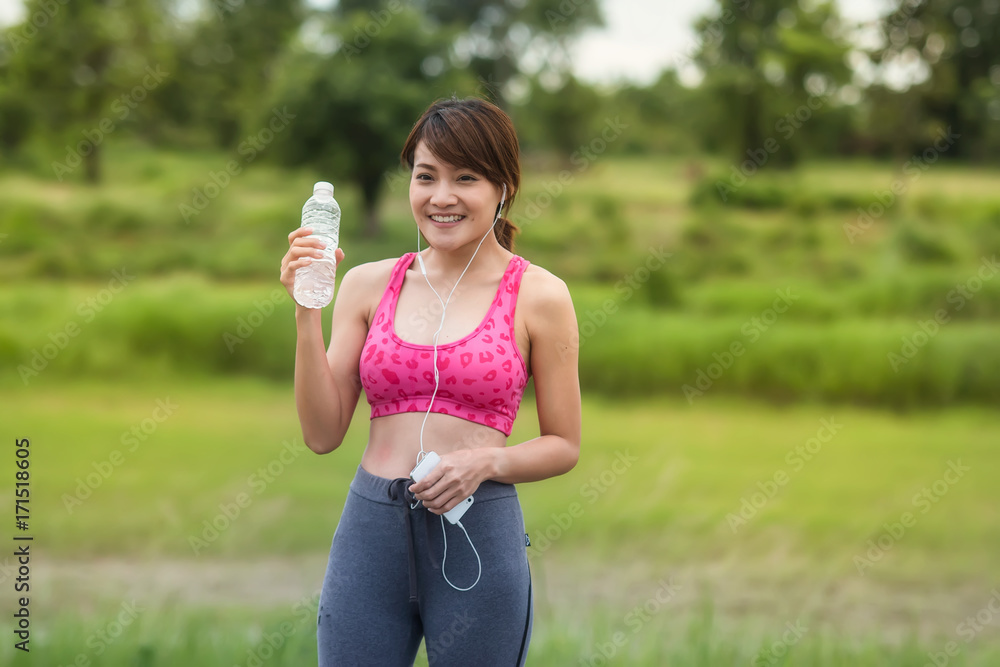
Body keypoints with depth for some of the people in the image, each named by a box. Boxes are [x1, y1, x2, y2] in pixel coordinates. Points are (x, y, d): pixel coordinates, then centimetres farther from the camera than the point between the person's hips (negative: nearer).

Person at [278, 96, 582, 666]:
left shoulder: (539, 295, 0)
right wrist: (307, 310, -5)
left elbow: (564, 446, 5)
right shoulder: (369, 284, 7)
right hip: (370, 532, 2)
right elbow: (323, 435, 3)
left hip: (478, 534, -2)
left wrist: (487, 461, -13)